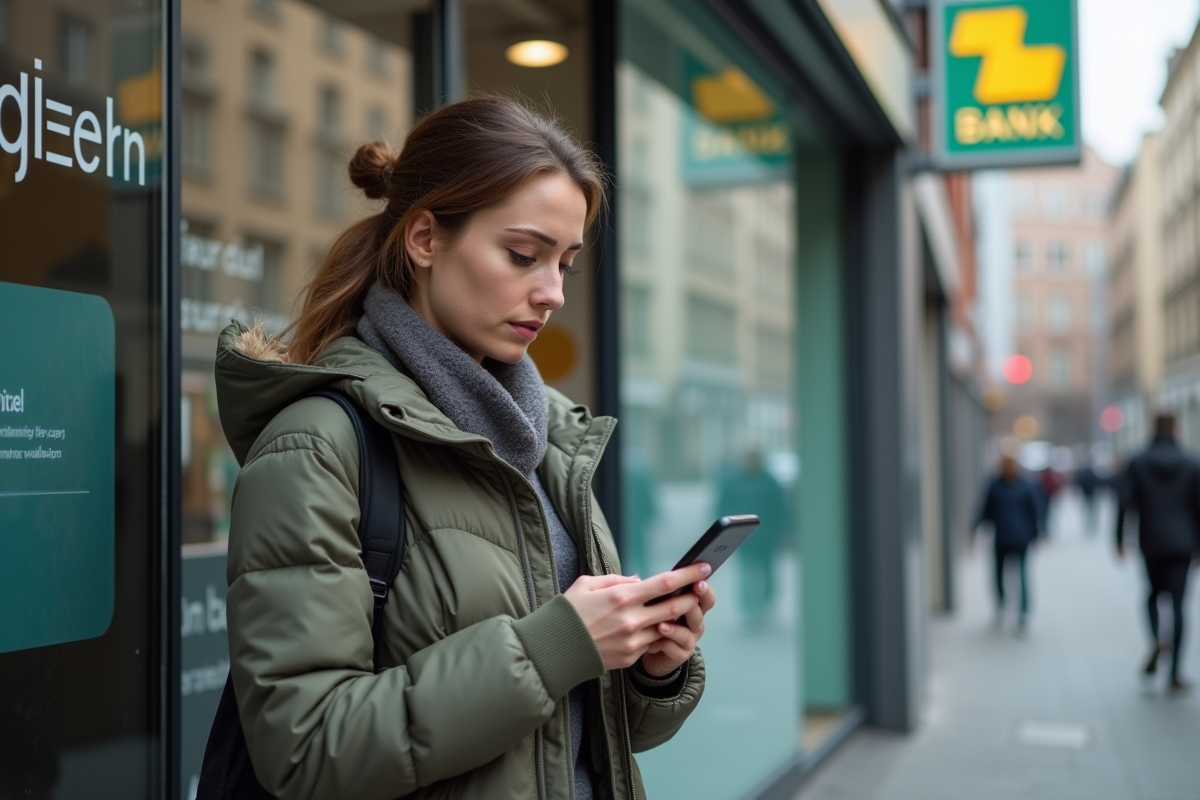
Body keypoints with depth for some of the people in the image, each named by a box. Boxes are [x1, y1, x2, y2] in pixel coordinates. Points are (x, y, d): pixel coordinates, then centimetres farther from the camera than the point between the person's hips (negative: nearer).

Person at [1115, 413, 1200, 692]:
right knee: (1177, 603, 0)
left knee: (1154, 593, 21)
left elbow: (1124, 503, -8)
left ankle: (1155, 640, -7)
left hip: (1151, 543, 1)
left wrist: (1120, 540, -1)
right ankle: (1175, 673, -4)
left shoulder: (1137, 463, -1)